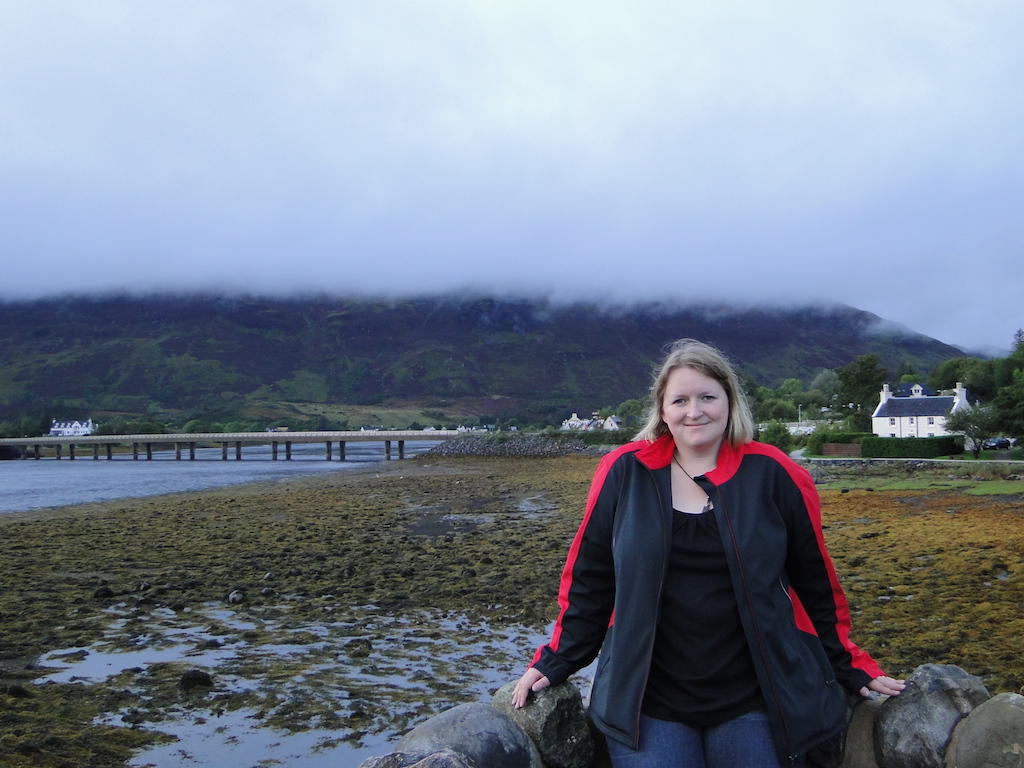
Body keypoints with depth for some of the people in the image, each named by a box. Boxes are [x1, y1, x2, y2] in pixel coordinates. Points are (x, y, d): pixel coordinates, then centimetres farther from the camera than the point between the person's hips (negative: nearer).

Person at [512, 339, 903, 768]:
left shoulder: (773, 475, -3)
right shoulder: (625, 472, -3)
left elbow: (817, 584, 6)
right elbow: (589, 579, 3)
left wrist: (851, 667, 9)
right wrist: (558, 661, 1)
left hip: (752, 701, 0)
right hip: (647, 702, 0)